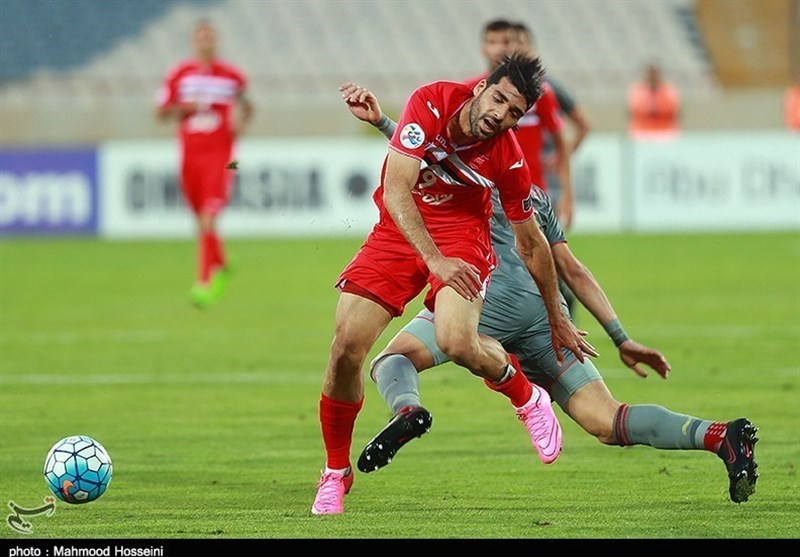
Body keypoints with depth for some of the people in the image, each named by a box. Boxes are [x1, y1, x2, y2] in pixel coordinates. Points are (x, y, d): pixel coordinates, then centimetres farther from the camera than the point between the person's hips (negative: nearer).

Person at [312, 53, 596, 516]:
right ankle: (336, 473, 8)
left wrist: (557, 320, 4)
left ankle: (527, 397, 6)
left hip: (461, 234, -1)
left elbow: (532, 243, -4)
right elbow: (396, 190, -24)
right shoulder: (431, 103, -22)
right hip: (399, 230, 1)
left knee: (458, 342, -29)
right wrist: (434, 260, -33)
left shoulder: (508, 159, -19)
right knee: (346, 348, -13)